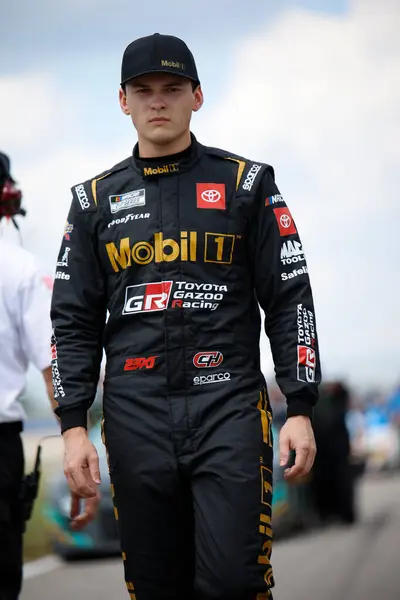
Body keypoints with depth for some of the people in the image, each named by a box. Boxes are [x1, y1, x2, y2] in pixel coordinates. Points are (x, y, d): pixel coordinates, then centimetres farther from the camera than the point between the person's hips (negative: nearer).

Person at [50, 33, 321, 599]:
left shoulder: (246, 184, 5)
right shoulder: (96, 199, 11)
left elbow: (290, 300, 3)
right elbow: (75, 321, 10)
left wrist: (300, 410, -4)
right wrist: (73, 426, 2)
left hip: (229, 407, -2)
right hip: (135, 419, 2)